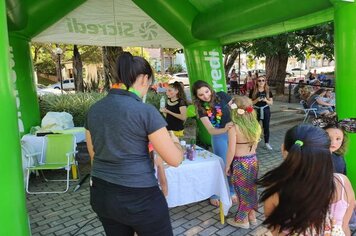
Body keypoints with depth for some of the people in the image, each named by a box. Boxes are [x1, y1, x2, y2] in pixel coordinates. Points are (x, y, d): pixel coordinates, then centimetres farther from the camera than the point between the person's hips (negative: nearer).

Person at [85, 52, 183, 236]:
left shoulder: (94, 109, 1)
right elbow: (175, 159, -14)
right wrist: (176, 143, 8)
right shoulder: (146, 111, -18)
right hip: (139, 197, -6)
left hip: (100, 195, 7)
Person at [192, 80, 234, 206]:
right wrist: (224, 129, -35)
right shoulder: (201, 108, -9)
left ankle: (231, 191, 33)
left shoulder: (222, 96, -9)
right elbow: (210, 130, -17)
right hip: (219, 136, -1)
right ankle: (214, 194, 25)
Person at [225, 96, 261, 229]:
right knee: (251, 189, 21)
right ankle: (252, 216, 38)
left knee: (242, 191, 11)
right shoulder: (255, 125, -3)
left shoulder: (234, 127, -22)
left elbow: (231, 151, -19)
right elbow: (254, 146, 7)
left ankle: (242, 220, 28)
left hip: (240, 163, -6)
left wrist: (227, 166, -6)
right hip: (253, 160, 6)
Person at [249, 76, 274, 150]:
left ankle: (267, 143, 22)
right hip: (256, 111, -1)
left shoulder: (268, 91, 0)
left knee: (266, 127, 9)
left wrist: (266, 100, -17)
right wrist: (257, 100, -20)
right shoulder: (253, 91, -4)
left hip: (265, 111, 2)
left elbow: (271, 103, 2)